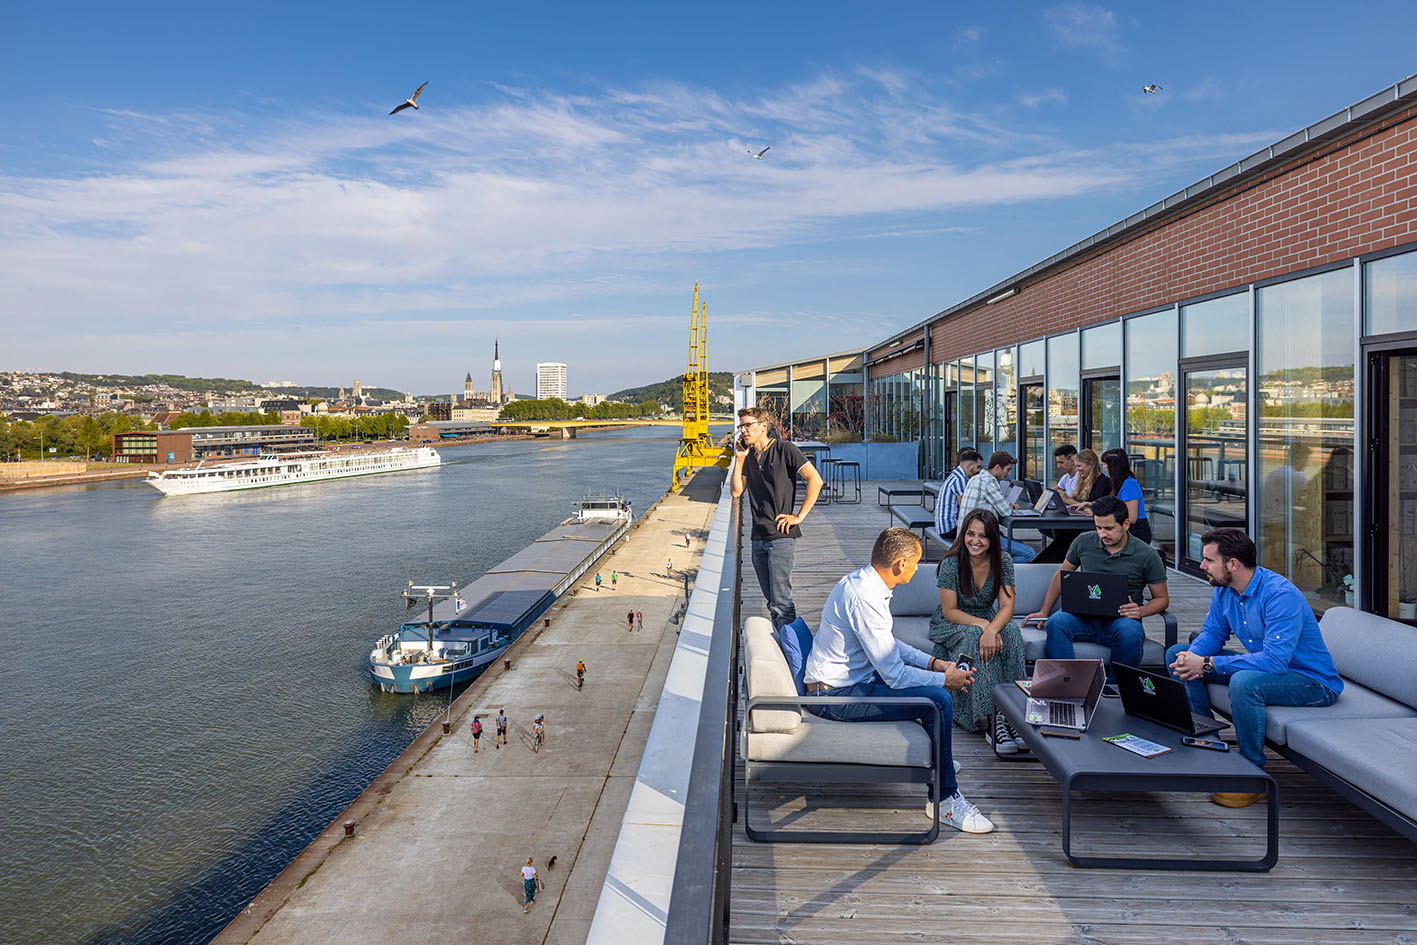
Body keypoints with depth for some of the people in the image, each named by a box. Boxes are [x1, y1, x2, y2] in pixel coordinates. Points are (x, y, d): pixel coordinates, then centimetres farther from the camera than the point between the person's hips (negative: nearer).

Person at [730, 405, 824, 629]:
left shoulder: (784, 449, -6)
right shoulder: (748, 456, 14)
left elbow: (815, 480, -9)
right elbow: (736, 491, 8)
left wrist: (799, 516, -11)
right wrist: (739, 459, 0)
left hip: (781, 536, -7)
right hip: (758, 538, 7)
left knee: (781, 601, -10)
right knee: (771, 600, 13)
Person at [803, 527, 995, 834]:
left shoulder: (861, 580, 6)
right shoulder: (865, 597, -26)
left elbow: (887, 644, 19)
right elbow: (894, 674, -24)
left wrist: (933, 662, 9)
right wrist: (945, 679, -10)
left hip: (842, 679, 11)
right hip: (837, 696, -11)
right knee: (939, 700, -19)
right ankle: (944, 799, -5)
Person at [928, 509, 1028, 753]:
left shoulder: (1003, 561, -8)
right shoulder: (951, 563, -17)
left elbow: (1006, 607, -15)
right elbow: (950, 612, -15)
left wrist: (992, 629, -35)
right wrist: (982, 625, -30)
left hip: (987, 621, 3)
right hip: (951, 625, -3)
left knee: (1011, 633, -29)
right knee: (975, 639, -35)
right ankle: (990, 718, -38)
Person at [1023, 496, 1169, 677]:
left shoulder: (1146, 555, 0)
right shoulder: (1083, 542, 6)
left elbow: (1162, 598, 8)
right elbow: (1061, 576, 18)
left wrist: (1140, 611, -14)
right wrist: (1043, 612, 13)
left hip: (1121, 620, -1)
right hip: (1085, 618, 2)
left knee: (1130, 631, -38)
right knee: (1056, 622, -31)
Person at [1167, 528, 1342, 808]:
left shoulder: (1281, 595, -29)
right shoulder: (1223, 590, -4)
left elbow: (1274, 660, -36)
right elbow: (1212, 633, 6)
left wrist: (1207, 664, -33)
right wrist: (1191, 660, -18)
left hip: (1313, 682, -8)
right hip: (1266, 666, 9)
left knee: (1244, 682, -39)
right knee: (1176, 653, 1)